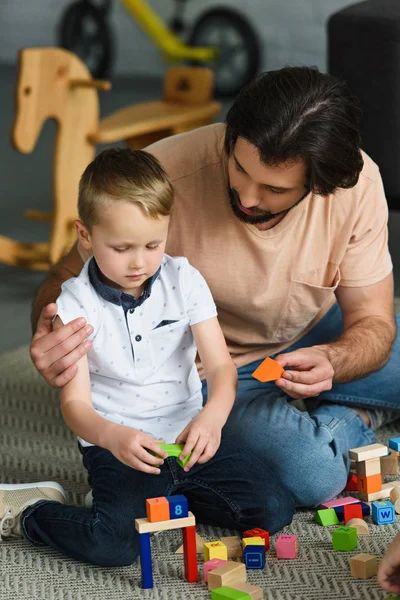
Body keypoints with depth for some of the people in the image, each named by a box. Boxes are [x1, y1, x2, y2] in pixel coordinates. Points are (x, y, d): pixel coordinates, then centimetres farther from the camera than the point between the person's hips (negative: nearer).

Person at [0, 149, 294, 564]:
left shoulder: (184, 282, -3)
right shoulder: (77, 305, -10)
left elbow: (220, 366, -6)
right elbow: (75, 402, -14)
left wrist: (212, 417, -29)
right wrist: (112, 436, -37)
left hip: (186, 437, 4)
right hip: (116, 445, -4)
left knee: (274, 508, -11)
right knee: (112, 544, -29)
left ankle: (166, 496, 10)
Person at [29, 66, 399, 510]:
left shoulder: (358, 183, -23)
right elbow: (69, 278, -16)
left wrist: (331, 361, -37)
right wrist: (50, 342, -40)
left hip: (315, 340, 4)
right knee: (311, 476, -31)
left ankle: (344, 414, 11)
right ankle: (353, 417, 3)